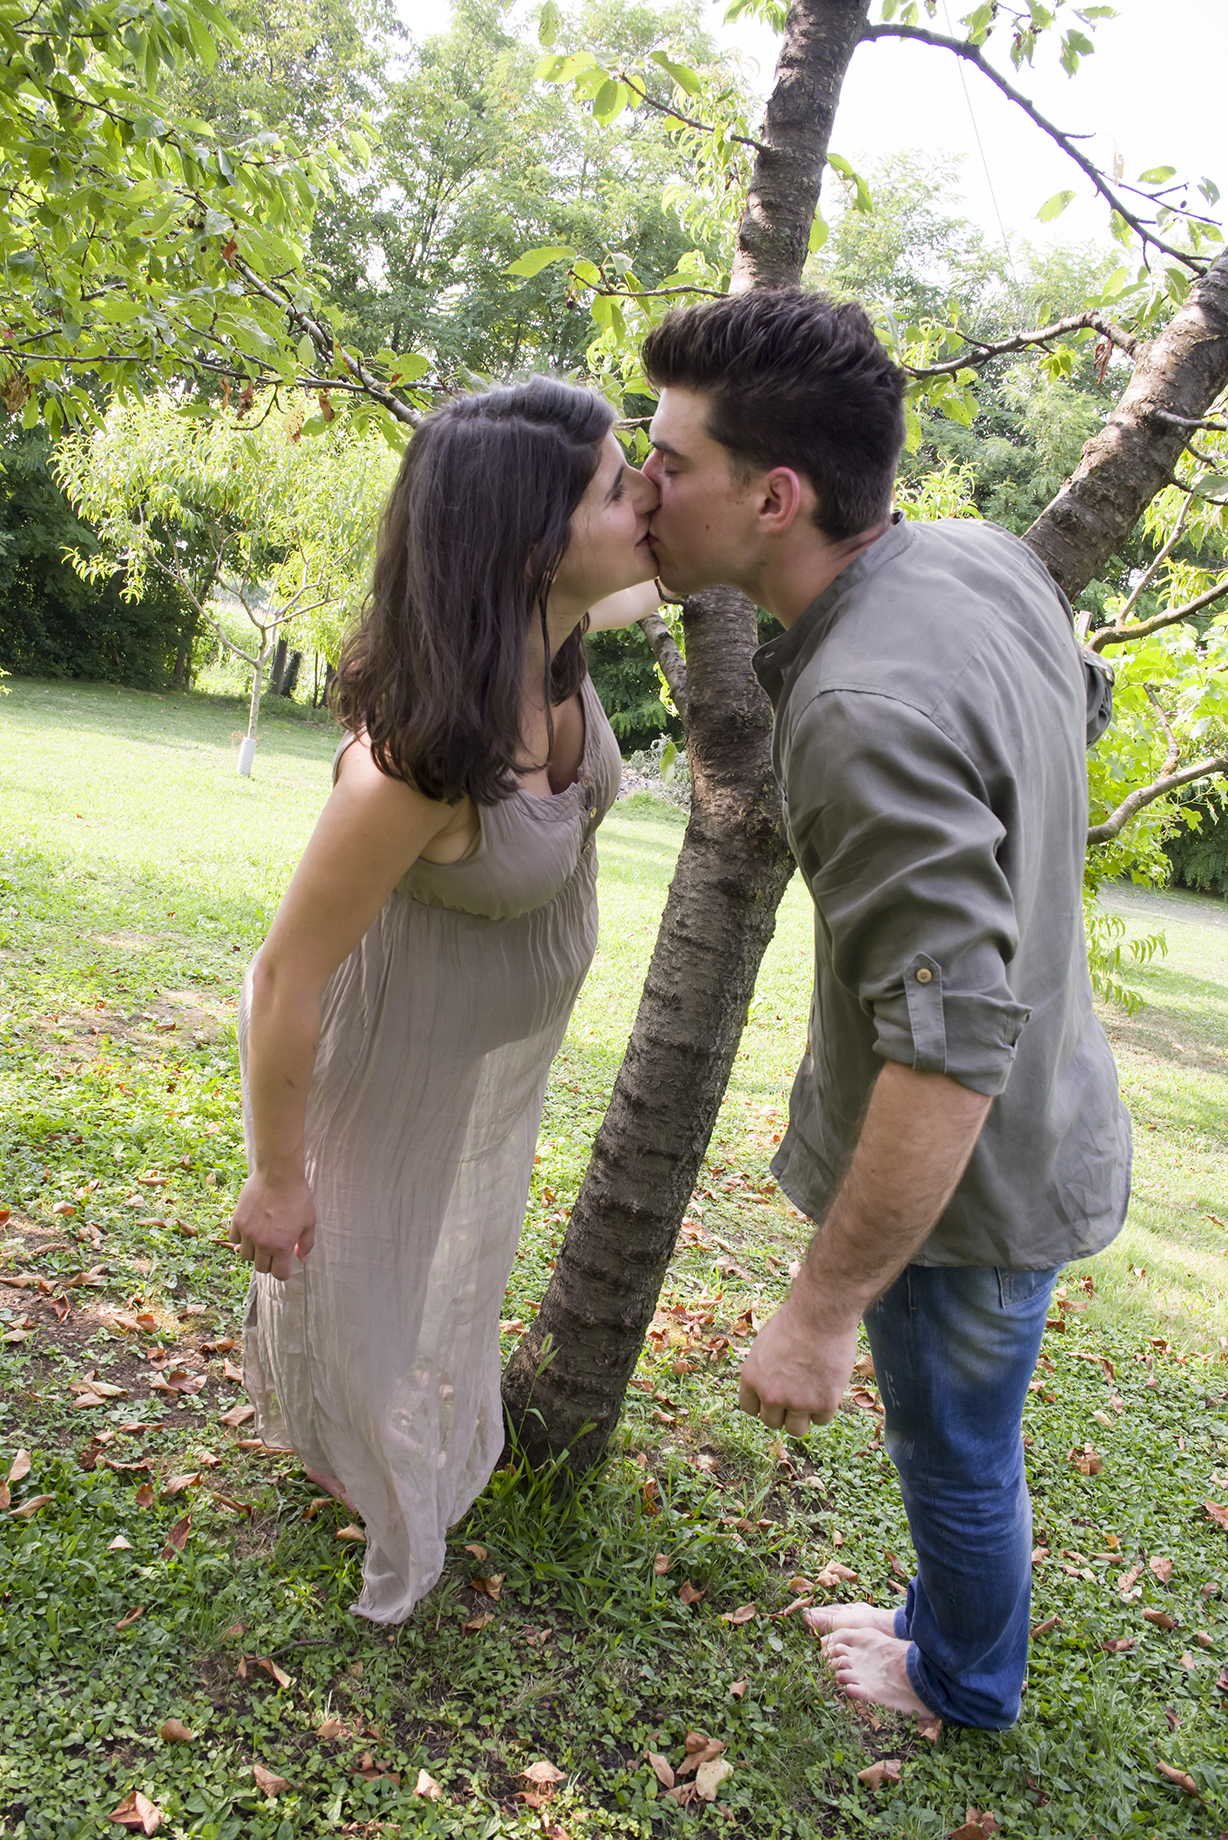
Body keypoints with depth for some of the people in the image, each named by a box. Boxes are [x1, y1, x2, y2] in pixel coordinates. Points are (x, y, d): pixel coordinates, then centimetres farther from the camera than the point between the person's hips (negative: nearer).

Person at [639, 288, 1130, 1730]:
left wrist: (823, 1310, -28)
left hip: (970, 1178, -8)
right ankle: (948, 1616, 57)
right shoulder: (984, 556, -7)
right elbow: (1078, 711, 15)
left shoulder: (867, 716, -36)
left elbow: (948, 1055, -37)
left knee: (951, 1448, 19)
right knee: (952, 1433, 30)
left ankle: (964, 1684, 49)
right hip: (1044, 1114, 9)